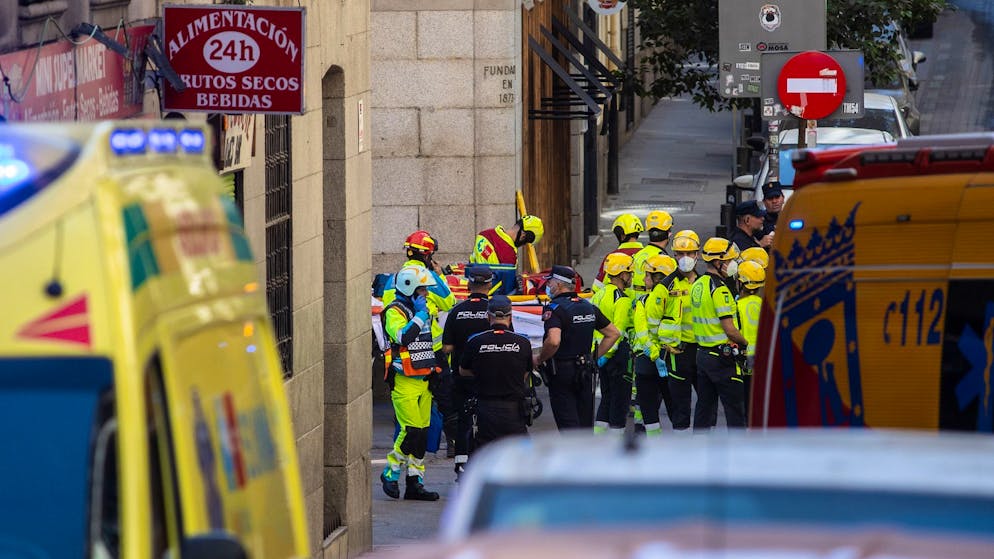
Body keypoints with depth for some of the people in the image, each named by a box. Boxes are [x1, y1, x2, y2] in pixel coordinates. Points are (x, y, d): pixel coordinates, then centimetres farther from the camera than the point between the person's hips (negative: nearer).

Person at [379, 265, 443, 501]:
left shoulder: (422, 309, 17)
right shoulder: (395, 312, -10)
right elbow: (402, 336, -29)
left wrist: (435, 367, 25)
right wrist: (419, 315, -20)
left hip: (423, 381, 8)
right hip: (404, 382, -8)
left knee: (422, 434, 6)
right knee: (411, 431, -16)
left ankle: (415, 483, 10)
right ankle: (390, 474, 0)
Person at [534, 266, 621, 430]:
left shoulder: (555, 308, -15)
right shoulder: (589, 307, 8)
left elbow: (554, 341, -32)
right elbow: (614, 334, 13)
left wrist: (539, 359, -15)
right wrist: (595, 357, 14)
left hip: (561, 373, -7)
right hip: (586, 373, 7)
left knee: (569, 425, -7)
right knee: (585, 425, 13)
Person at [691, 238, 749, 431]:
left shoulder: (698, 285, 11)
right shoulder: (719, 289, -17)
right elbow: (729, 329, -19)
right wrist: (745, 344, -2)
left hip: (702, 353, 9)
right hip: (722, 356, -9)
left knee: (705, 406, 12)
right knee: (735, 408, -4)